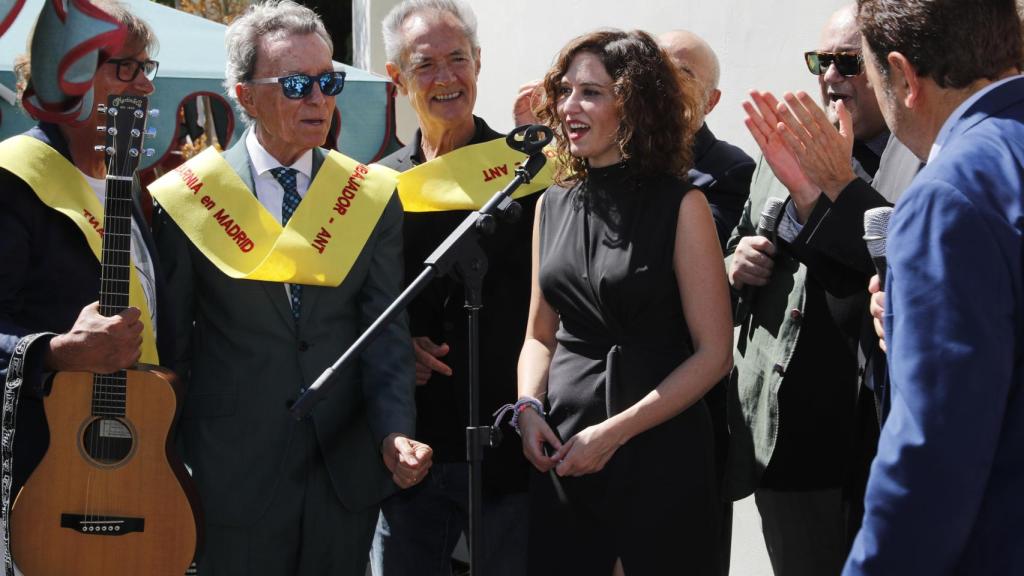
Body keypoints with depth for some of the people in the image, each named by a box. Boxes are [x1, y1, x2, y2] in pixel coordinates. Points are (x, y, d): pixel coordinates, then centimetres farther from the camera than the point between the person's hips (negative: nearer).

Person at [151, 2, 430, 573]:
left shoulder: (373, 195, 3)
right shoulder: (184, 199, -3)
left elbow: (387, 332, -1)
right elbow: (170, 343, 2)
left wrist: (395, 433, -17)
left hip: (347, 468, 2)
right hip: (234, 476, -2)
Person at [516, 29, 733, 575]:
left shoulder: (680, 206, -7)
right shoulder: (553, 205, 9)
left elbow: (712, 354, -10)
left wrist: (614, 432, -13)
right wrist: (528, 407, -3)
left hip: (660, 453, -4)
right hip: (561, 451, 5)